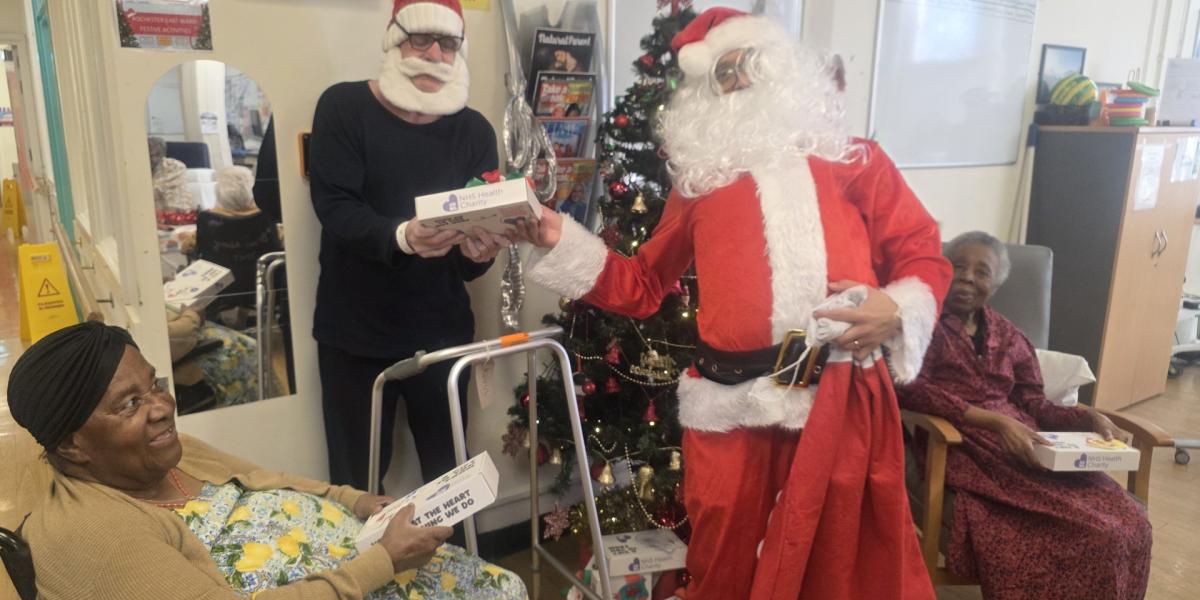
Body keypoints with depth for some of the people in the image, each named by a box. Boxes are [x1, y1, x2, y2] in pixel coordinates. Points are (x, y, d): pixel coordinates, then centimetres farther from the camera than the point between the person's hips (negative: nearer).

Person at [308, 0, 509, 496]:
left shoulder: (474, 130, 3)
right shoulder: (343, 107, -4)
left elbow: (483, 219, -4)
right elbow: (335, 206, -16)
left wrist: (479, 251, -28)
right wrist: (401, 236, -35)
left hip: (442, 331, 2)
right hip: (355, 333, -2)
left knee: (450, 473, 13)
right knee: (356, 480, 10)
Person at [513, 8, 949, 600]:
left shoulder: (855, 161, 11)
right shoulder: (698, 180, 13)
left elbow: (924, 257, 9)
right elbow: (641, 286, 13)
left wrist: (897, 309, -11)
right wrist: (560, 239, 5)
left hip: (842, 401, 0)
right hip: (732, 408, 1)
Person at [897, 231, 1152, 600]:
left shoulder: (1006, 335, 20)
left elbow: (1033, 403, 14)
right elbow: (911, 389, -14)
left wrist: (1091, 418, -5)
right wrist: (994, 421, -22)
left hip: (1021, 444, 6)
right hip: (963, 448, -6)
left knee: (1126, 520, -14)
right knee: (1087, 526, -23)